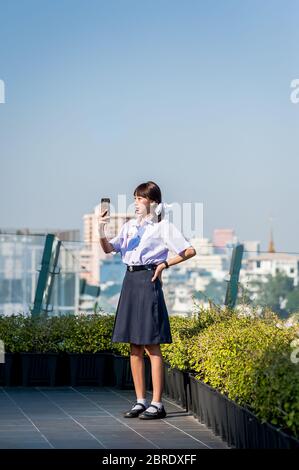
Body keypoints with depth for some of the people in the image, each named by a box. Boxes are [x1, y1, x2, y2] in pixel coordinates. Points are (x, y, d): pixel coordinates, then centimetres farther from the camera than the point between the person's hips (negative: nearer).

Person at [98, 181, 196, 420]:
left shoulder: (162, 226, -1)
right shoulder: (130, 225, 16)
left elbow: (190, 251, -5)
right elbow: (109, 248, 12)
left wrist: (165, 264, -9)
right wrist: (102, 231, -6)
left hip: (148, 280, -6)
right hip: (130, 280, 7)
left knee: (152, 345, -6)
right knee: (134, 346, 7)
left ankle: (157, 404, -3)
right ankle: (141, 401, 13)